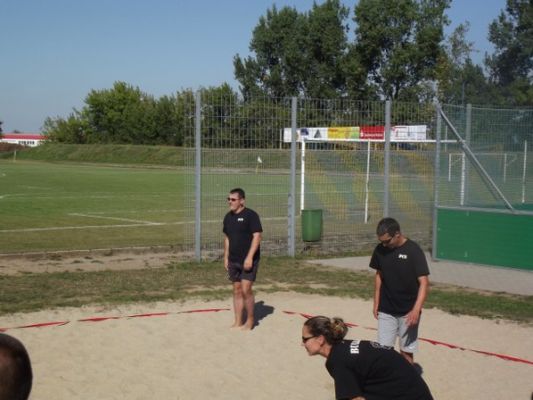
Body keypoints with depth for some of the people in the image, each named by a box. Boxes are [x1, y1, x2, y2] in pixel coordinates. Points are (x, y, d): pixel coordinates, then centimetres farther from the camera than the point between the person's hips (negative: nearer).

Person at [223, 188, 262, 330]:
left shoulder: (250, 215, -11)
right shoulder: (228, 217, 10)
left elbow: (257, 236, -15)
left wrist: (249, 257, -21)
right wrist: (226, 257, 14)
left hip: (248, 260, -6)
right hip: (233, 260, 6)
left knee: (246, 289, -9)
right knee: (237, 290, 9)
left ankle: (250, 320, 8)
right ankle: (238, 321, 16)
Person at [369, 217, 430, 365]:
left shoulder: (414, 251, -16)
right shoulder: (380, 250, -2)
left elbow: (424, 282, -17)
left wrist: (416, 310, -26)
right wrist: (376, 303, 11)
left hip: (408, 312, -4)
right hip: (386, 310, 4)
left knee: (406, 351, 4)